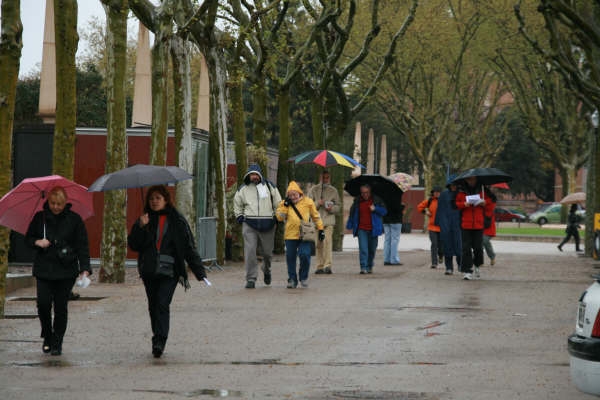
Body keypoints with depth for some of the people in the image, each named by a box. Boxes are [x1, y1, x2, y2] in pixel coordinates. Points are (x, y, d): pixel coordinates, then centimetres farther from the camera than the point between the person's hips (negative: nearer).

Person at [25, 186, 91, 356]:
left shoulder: (74, 219, 0)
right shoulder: (39, 218, 6)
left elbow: (82, 246, -1)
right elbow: (28, 238, 16)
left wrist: (84, 268, -10)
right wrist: (37, 242, -7)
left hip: (66, 271, -1)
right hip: (44, 269, 1)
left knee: (61, 306, 0)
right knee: (43, 303, -8)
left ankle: (57, 343, 10)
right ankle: (47, 337, 15)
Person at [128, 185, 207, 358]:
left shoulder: (177, 221, 3)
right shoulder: (145, 219, 10)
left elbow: (189, 247, 3)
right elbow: (133, 244, 3)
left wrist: (199, 272, -2)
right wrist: (140, 227, -14)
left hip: (169, 271, -3)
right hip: (149, 271, 3)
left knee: (162, 304, -16)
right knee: (153, 306, 8)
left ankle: (159, 341, -20)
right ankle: (158, 340, 21)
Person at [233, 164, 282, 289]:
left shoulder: (270, 187, 6)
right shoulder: (243, 189, 8)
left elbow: (278, 203, 13)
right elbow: (237, 204, 22)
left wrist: (276, 217, 7)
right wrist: (239, 216, 12)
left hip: (267, 224, 0)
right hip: (249, 225, 0)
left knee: (267, 251, 9)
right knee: (250, 251, -11)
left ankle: (266, 270, 39)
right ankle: (251, 278, -8)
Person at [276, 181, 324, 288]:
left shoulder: (308, 202, 5)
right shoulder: (285, 204, 9)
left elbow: (316, 216, 12)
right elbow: (280, 217, -2)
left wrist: (320, 229, 10)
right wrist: (285, 205, -8)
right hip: (290, 235, 2)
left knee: (305, 255, -12)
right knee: (290, 258, 4)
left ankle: (303, 277, 10)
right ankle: (292, 279, 16)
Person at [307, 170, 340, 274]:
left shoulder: (333, 190, 12)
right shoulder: (313, 190, 10)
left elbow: (338, 206, 14)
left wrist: (332, 208, -7)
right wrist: (317, 203, -11)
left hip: (329, 220, -1)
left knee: (327, 241, -16)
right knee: (318, 244, 3)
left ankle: (327, 265, -21)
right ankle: (320, 266, 11)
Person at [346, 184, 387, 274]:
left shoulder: (376, 200, 2)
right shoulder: (357, 201, 7)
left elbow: (384, 211, 2)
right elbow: (352, 214, 17)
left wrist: (375, 209, -15)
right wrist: (349, 226, 17)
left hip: (373, 229, 0)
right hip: (361, 229, 0)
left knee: (372, 249, 9)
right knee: (363, 249, -13)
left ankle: (369, 267, 27)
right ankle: (363, 268, -15)